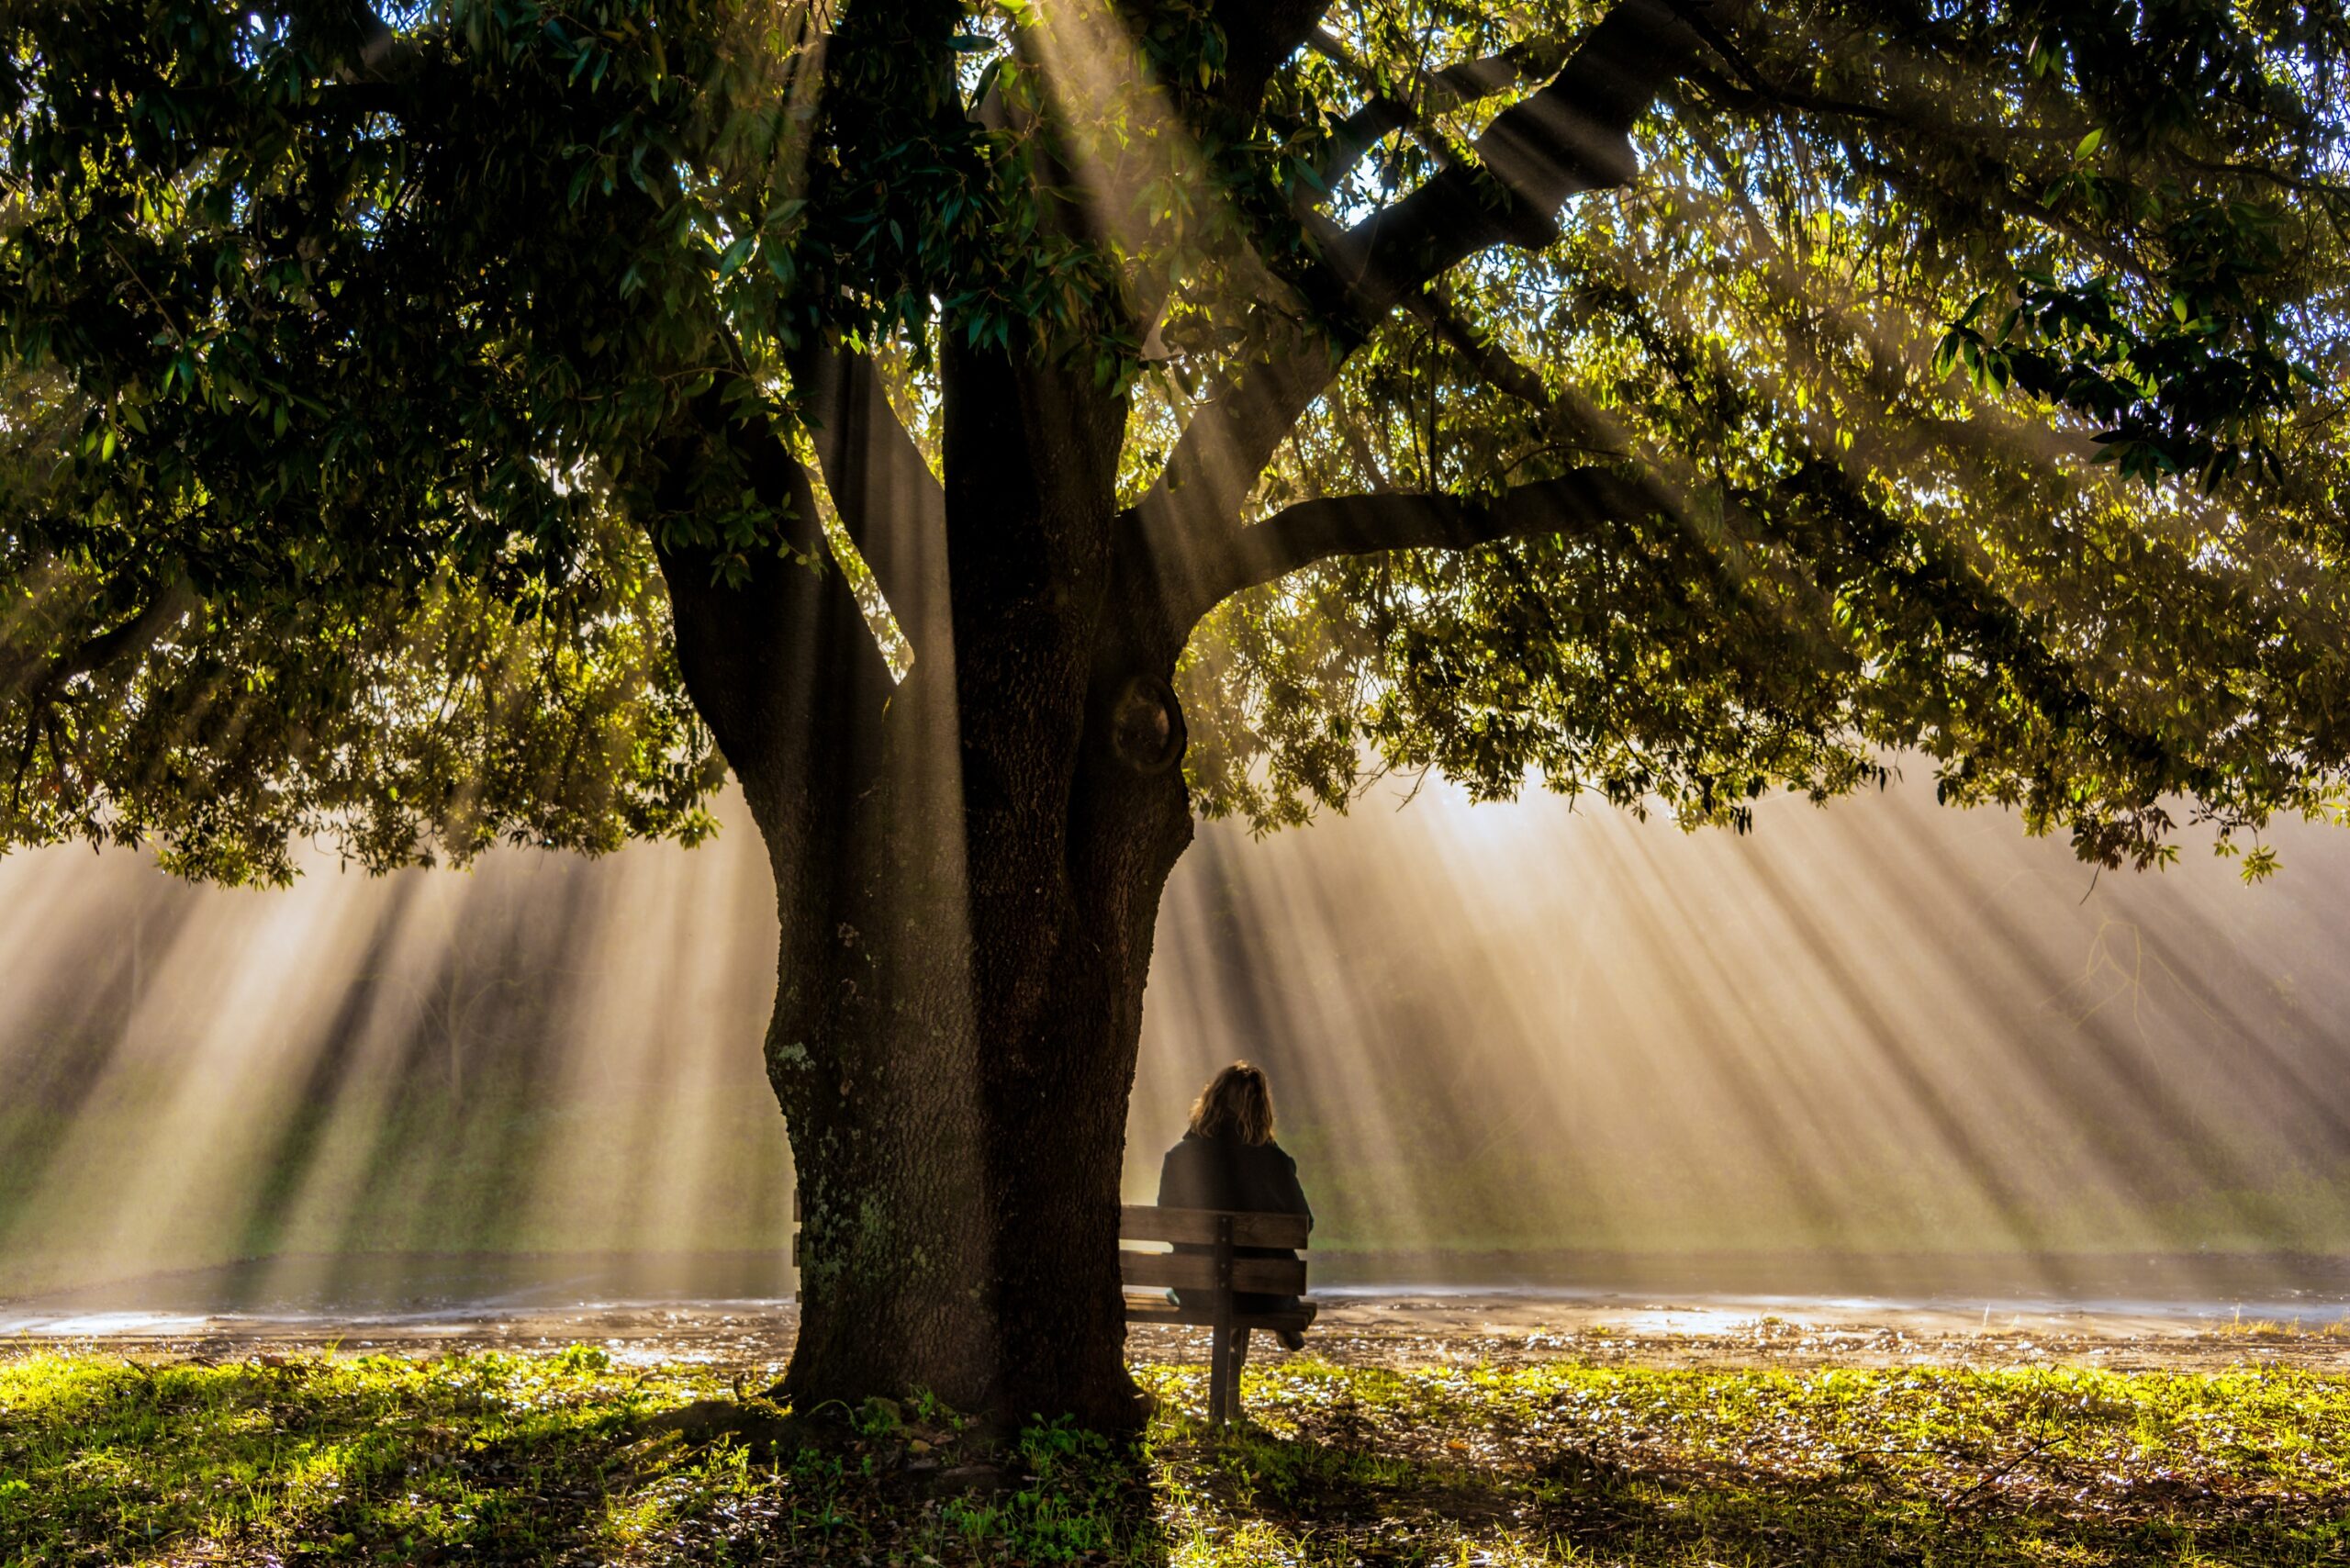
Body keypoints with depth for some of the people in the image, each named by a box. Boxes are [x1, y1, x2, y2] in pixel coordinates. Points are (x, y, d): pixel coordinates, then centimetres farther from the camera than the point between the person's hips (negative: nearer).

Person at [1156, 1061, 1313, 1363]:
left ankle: (1235, 1340, 39)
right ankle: (1287, 1325, 48)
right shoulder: (1274, 1161, -16)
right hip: (1260, 1293, -1)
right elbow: (1303, 1223, -1)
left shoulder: (1178, 1157, -11)